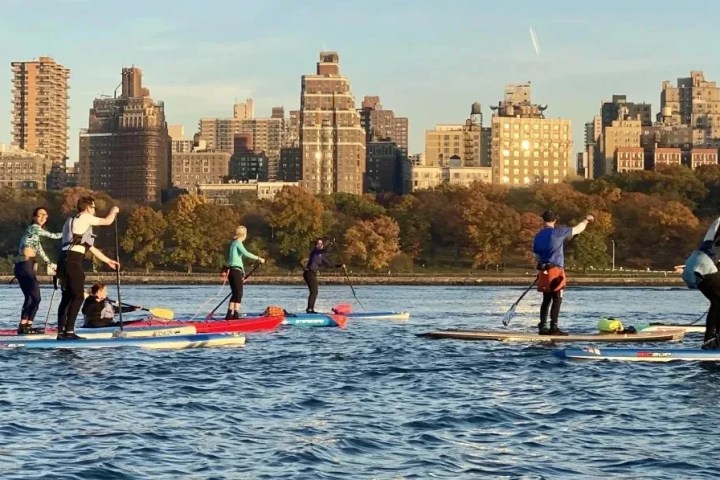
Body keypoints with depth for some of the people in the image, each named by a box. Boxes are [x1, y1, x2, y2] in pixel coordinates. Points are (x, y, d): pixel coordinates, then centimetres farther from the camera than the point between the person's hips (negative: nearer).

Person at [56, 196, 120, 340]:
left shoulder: (73, 221, 27)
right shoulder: (84, 218, -1)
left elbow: (90, 247, 30)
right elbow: (107, 221, 4)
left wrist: (108, 261, 33)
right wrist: (114, 211, 26)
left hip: (64, 260, 9)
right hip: (73, 260, -9)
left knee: (67, 296, 12)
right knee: (78, 296, -8)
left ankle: (61, 332, 10)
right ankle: (69, 331, -15)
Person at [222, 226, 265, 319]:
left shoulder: (234, 243, 19)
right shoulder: (238, 243, -9)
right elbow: (246, 253, -26)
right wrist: (258, 258, -22)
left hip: (231, 270, 9)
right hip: (236, 271, -9)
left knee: (235, 294, 12)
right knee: (239, 294, -8)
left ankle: (229, 315, 11)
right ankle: (236, 314, -11)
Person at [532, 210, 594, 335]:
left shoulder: (538, 236, 9)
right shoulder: (558, 232, -7)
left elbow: (537, 256, 14)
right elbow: (577, 229, 3)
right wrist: (586, 220, 21)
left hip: (543, 272, 6)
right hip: (555, 270, -6)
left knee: (546, 299, 12)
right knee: (557, 299, -4)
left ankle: (542, 327, 11)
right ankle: (554, 327, -11)